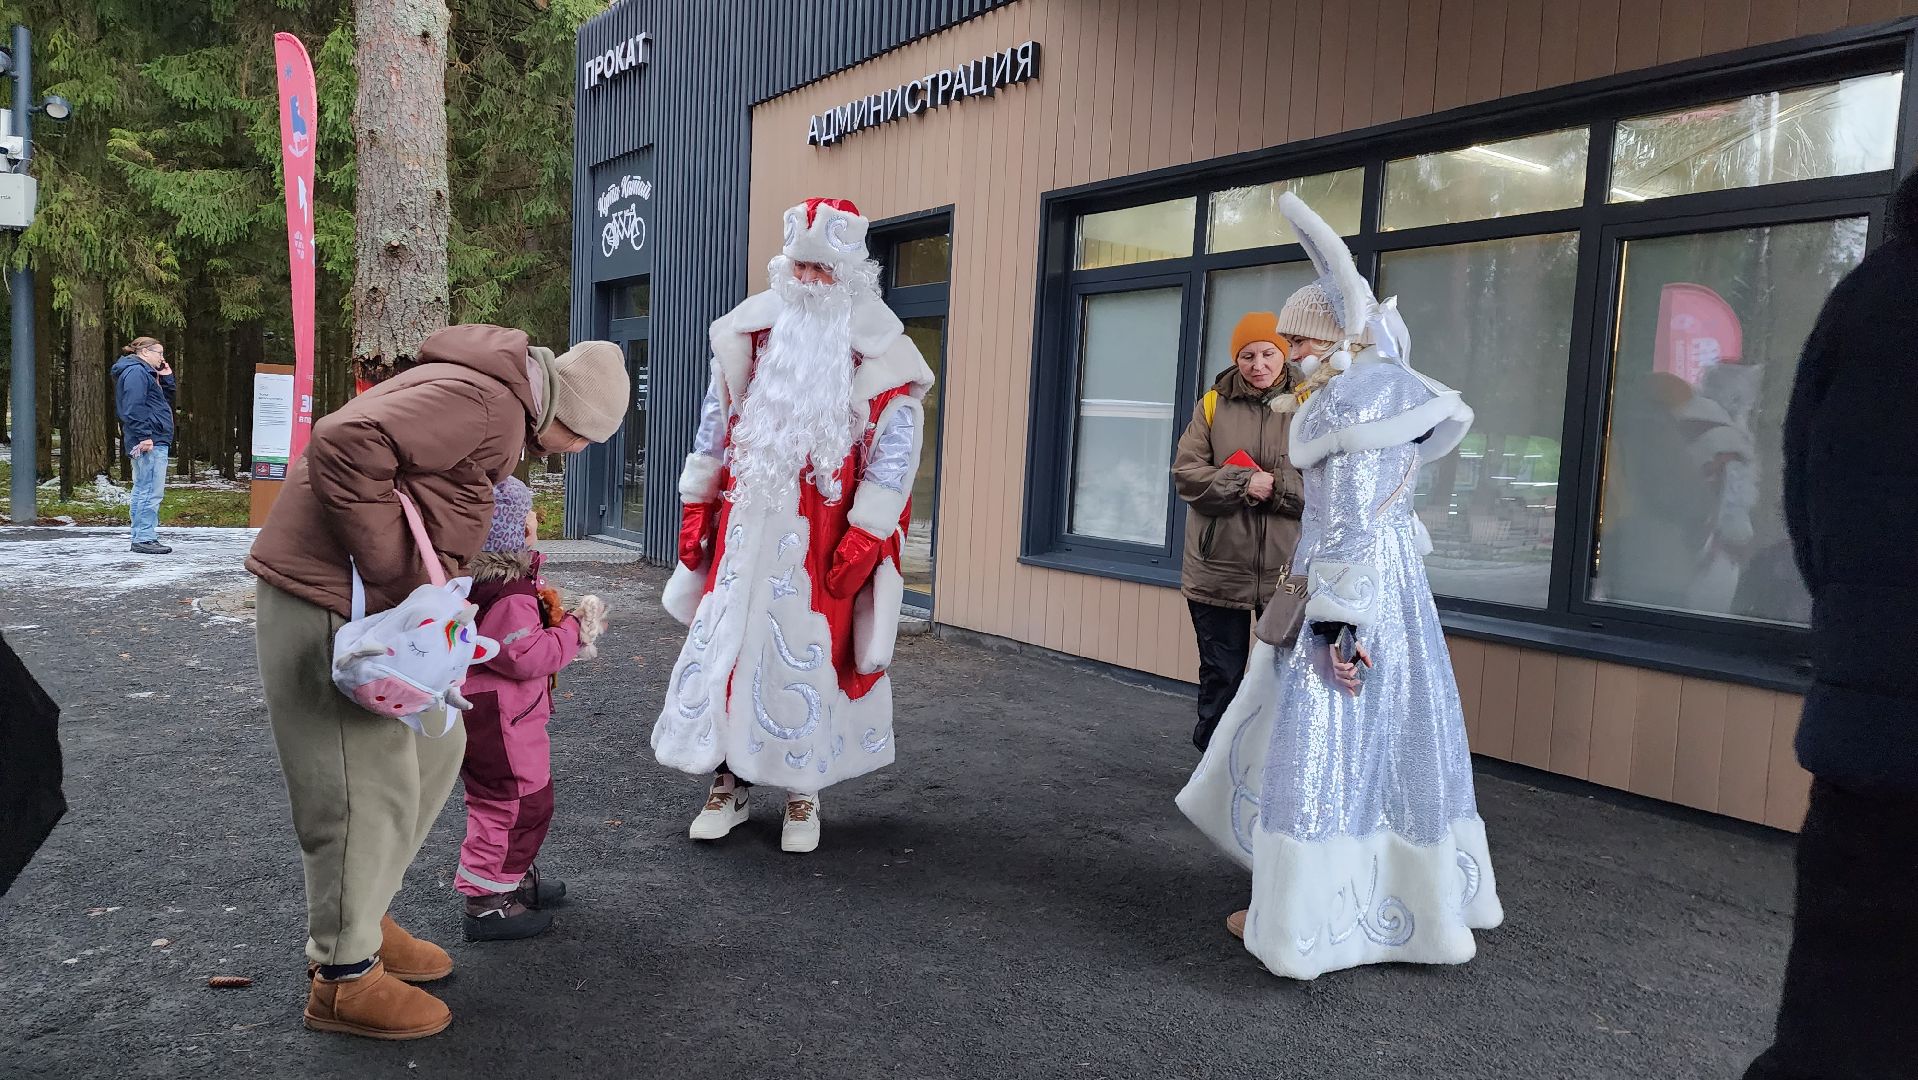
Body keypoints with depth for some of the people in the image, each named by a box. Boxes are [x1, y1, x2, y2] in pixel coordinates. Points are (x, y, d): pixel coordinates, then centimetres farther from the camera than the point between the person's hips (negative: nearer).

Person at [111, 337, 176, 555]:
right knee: (152, 491, -12)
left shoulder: (144, 372, 24)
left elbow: (167, 400, 29)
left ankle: (141, 538, 20)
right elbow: (133, 407, -19)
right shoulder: (136, 371, -8)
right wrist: (144, 436, -23)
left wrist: (167, 378, 18)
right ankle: (145, 539, -12)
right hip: (150, 442, -12)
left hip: (153, 440, 12)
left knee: (142, 491, 14)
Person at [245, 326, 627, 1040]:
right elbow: (345, 446, -31)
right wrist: (401, 576, -26)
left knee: (436, 745, 17)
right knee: (371, 785, -3)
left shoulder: (504, 412, 13)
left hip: (376, 597, 10)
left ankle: (363, 919, 30)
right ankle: (344, 978, 13)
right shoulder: (485, 401, -21)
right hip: (326, 595, -10)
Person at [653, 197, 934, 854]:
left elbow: (895, 448, -7)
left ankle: (803, 795, 19)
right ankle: (728, 786, 19)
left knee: (809, 654, 2)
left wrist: (866, 534, -13)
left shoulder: (878, 353, -4)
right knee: (725, 644, 5)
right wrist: (696, 504, 10)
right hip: (746, 524, 3)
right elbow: (715, 420, 13)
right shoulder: (750, 334, 7)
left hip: (822, 538, -3)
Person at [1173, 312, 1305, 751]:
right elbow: (1186, 473, -4)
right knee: (1220, 679, 12)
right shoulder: (1213, 405, 4)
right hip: (1219, 570, 1)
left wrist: (1274, 486, -18)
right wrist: (1243, 484, -17)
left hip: (1287, 572, -1)